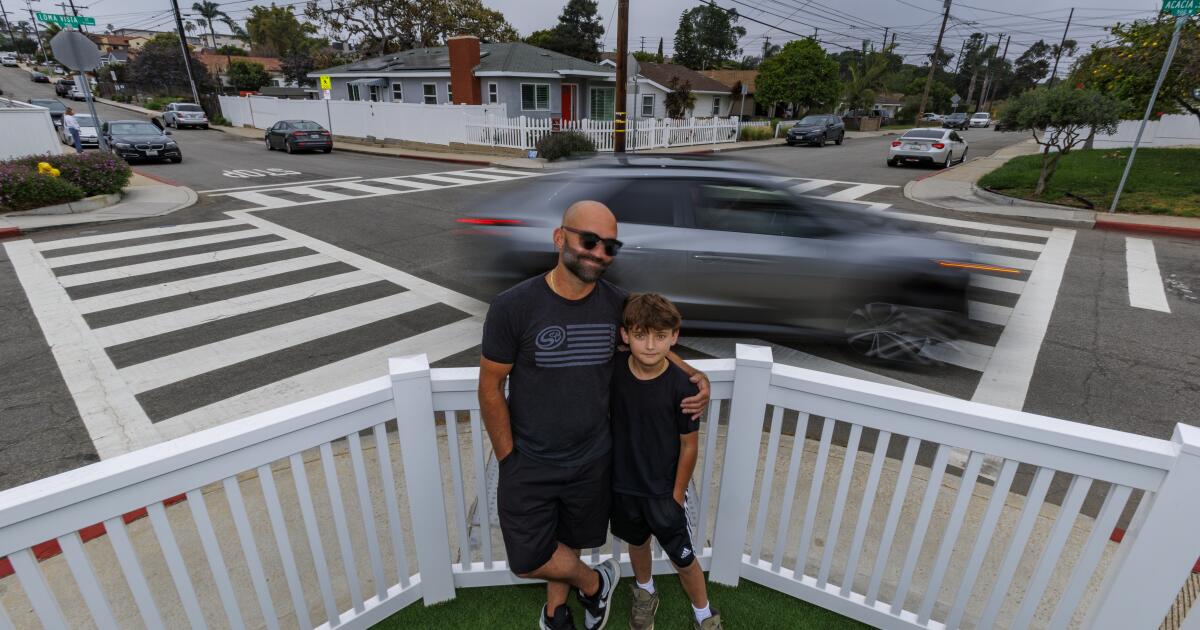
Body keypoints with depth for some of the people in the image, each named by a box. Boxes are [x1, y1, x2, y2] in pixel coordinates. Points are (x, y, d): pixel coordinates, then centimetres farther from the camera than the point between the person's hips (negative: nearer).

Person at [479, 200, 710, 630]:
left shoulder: (618, 304, -11)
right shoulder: (512, 307, -21)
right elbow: (491, 386, -12)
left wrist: (693, 376, -7)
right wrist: (508, 459, -7)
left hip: (592, 460, 2)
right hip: (529, 463, -2)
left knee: (569, 543, 22)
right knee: (528, 559, 8)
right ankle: (594, 583, 38)